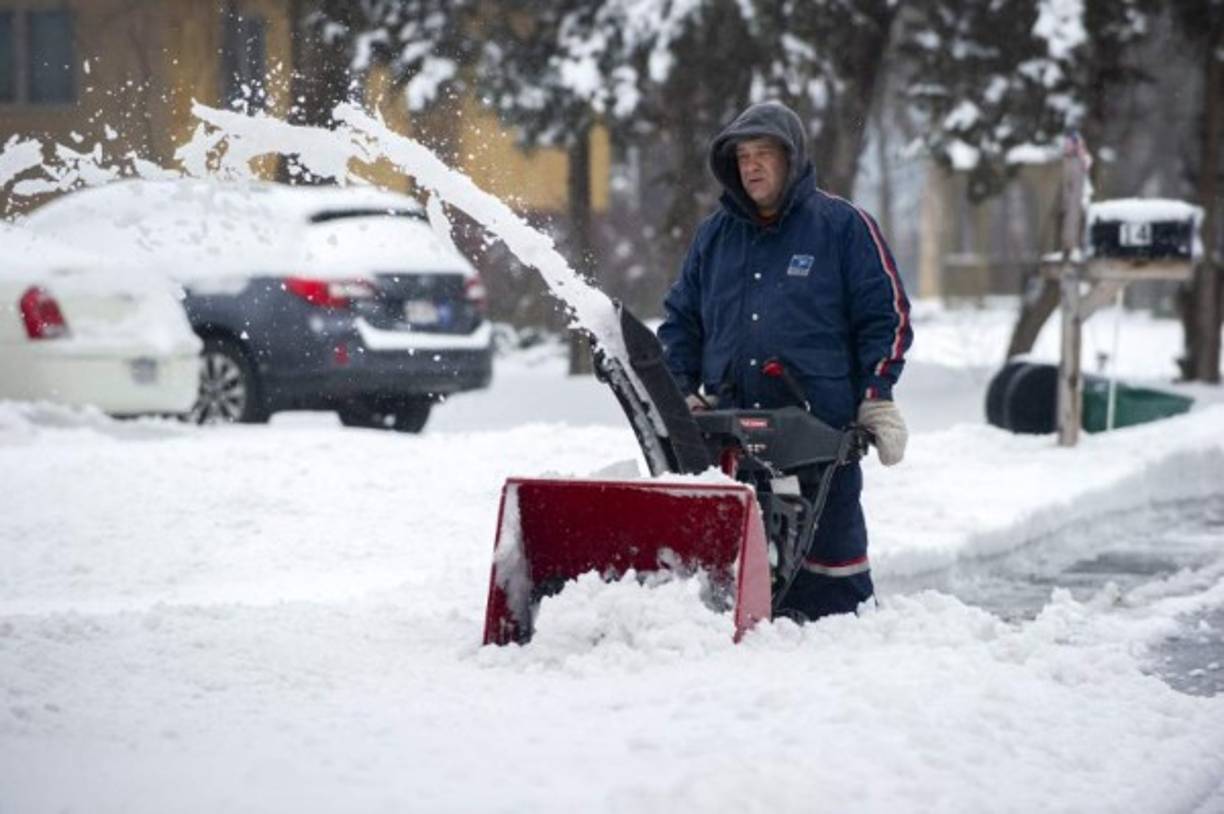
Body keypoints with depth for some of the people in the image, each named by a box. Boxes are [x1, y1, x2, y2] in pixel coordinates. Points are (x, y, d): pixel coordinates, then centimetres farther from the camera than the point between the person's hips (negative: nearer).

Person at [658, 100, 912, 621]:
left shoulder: (842, 226, 4)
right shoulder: (715, 234, 16)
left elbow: (885, 315, 2)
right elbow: (681, 319, 22)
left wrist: (876, 398, -5)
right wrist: (683, 393, 10)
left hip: (821, 426, -4)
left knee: (828, 538, -1)